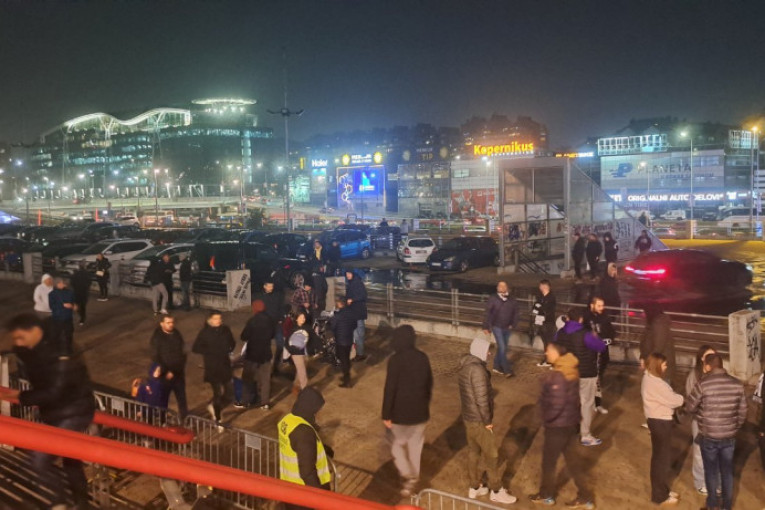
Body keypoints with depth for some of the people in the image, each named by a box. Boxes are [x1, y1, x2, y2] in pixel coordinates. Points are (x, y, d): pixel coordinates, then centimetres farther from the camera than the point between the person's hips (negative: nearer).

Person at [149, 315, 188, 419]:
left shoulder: (176, 334, 2)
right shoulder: (157, 338, -16)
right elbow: (155, 358, -18)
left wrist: (182, 366, 10)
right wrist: (166, 372, -20)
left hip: (179, 372, 5)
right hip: (166, 374, -5)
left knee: (182, 397, 16)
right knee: (163, 399, 6)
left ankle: (185, 417, 30)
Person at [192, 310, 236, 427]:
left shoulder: (226, 330, 0)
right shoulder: (205, 333, -10)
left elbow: (232, 343, 15)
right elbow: (195, 348, -8)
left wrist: (229, 349, -5)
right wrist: (210, 351, -17)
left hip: (225, 364, 4)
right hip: (212, 366, -4)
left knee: (224, 390, 12)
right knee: (218, 392, -6)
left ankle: (213, 406, 44)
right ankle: (217, 419, 10)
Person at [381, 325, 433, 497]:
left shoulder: (395, 360, -19)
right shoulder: (423, 357, -1)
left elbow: (390, 388, -18)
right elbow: (429, 384, 9)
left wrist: (386, 415, -10)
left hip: (401, 412, -5)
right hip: (420, 411, 5)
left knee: (397, 444, 14)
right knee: (415, 445, 19)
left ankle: (407, 476, 2)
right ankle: (413, 477, 30)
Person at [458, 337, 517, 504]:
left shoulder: (466, 365, 5)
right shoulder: (477, 369, -25)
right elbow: (481, 399, -25)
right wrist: (488, 420, -14)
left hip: (468, 417, 9)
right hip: (478, 420, -9)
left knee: (473, 452, 19)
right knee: (491, 455, 5)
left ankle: (474, 487, 30)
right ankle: (496, 491, 18)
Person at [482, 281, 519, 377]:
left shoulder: (512, 299, 0)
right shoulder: (493, 298, -11)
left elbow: (515, 313, 9)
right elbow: (487, 313, -8)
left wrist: (513, 324, 0)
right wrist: (486, 327, -8)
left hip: (507, 328, 5)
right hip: (497, 327, -5)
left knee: (502, 348, 14)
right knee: (502, 348, -9)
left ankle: (497, 367, 28)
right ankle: (507, 370, -4)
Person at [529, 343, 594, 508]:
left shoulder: (557, 376, -28)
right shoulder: (569, 370, 1)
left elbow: (557, 404, -28)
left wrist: (546, 417, -13)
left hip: (558, 425, -9)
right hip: (570, 421, 9)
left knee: (548, 460, 13)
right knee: (570, 458, 21)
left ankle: (546, 495, 33)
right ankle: (584, 497, 29)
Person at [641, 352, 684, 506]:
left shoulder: (649, 378, 7)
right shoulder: (655, 383, -25)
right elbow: (672, 400, -21)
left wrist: (679, 397, -4)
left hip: (657, 419, 10)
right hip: (660, 422, -10)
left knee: (660, 457, 21)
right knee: (663, 458, 3)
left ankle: (662, 490, 36)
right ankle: (660, 496, 16)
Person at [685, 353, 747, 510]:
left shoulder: (702, 384, -18)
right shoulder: (737, 384, -5)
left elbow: (689, 407, -9)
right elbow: (742, 412, 3)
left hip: (708, 436, -3)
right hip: (729, 436, 3)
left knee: (711, 471, 14)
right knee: (727, 471, 19)